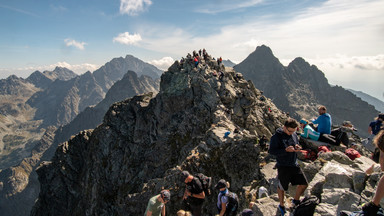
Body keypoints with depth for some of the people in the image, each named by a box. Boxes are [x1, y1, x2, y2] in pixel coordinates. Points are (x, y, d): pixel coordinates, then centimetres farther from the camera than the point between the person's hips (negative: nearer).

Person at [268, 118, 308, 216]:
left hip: (294, 164, 6)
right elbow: (271, 151, -19)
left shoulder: (294, 134, 3)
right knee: (282, 187, 12)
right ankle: (281, 205, 37)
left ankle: (296, 200, 34)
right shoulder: (276, 136, -17)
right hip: (283, 166, -5)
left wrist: (297, 147, -6)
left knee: (304, 183, 7)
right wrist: (286, 150, -29)